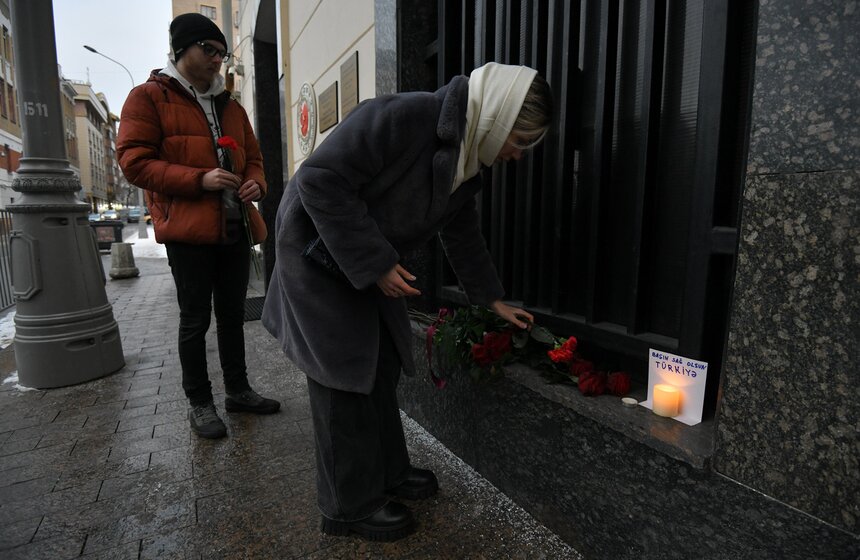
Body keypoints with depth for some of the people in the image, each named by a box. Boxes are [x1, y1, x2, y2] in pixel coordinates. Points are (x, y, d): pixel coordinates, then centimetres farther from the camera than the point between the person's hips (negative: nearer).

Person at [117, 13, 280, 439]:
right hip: (188, 230, -6)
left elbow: (252, 158, 21)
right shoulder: (148, 98, 1)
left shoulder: (231, 108, 18)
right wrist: (199, 179, -19)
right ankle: (199, 403, 17)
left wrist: (255, 183, -3)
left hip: (235, 228, 6)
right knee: (195, 320, 3)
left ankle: (237, 391, 27)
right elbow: (134, 161, -8)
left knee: (232, 315, 13)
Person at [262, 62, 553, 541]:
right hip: (318, 254, -8)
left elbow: (463, 235, 13)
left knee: (382, 367, 13)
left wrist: (493, 300, 15)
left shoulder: (467, 162, 1)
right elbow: (320, 180, -29)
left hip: (369, 265, 9)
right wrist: (375, 263, -28)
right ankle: (353, 505, 13)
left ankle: (389, 473, 30)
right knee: (345, 379, -4)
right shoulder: (403, 117, -27)